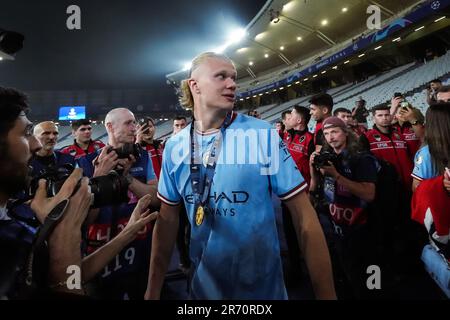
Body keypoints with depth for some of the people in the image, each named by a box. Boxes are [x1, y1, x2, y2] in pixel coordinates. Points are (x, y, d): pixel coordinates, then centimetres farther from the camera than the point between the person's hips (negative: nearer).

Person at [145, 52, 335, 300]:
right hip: (203, 284, 3)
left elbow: (304, 216, -14)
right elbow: (167, 218, 2)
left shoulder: (263, 135, -15)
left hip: (262, 287, -2)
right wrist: (153, 290, 3)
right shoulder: (175, 147, -5)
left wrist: (326, 294, -14)